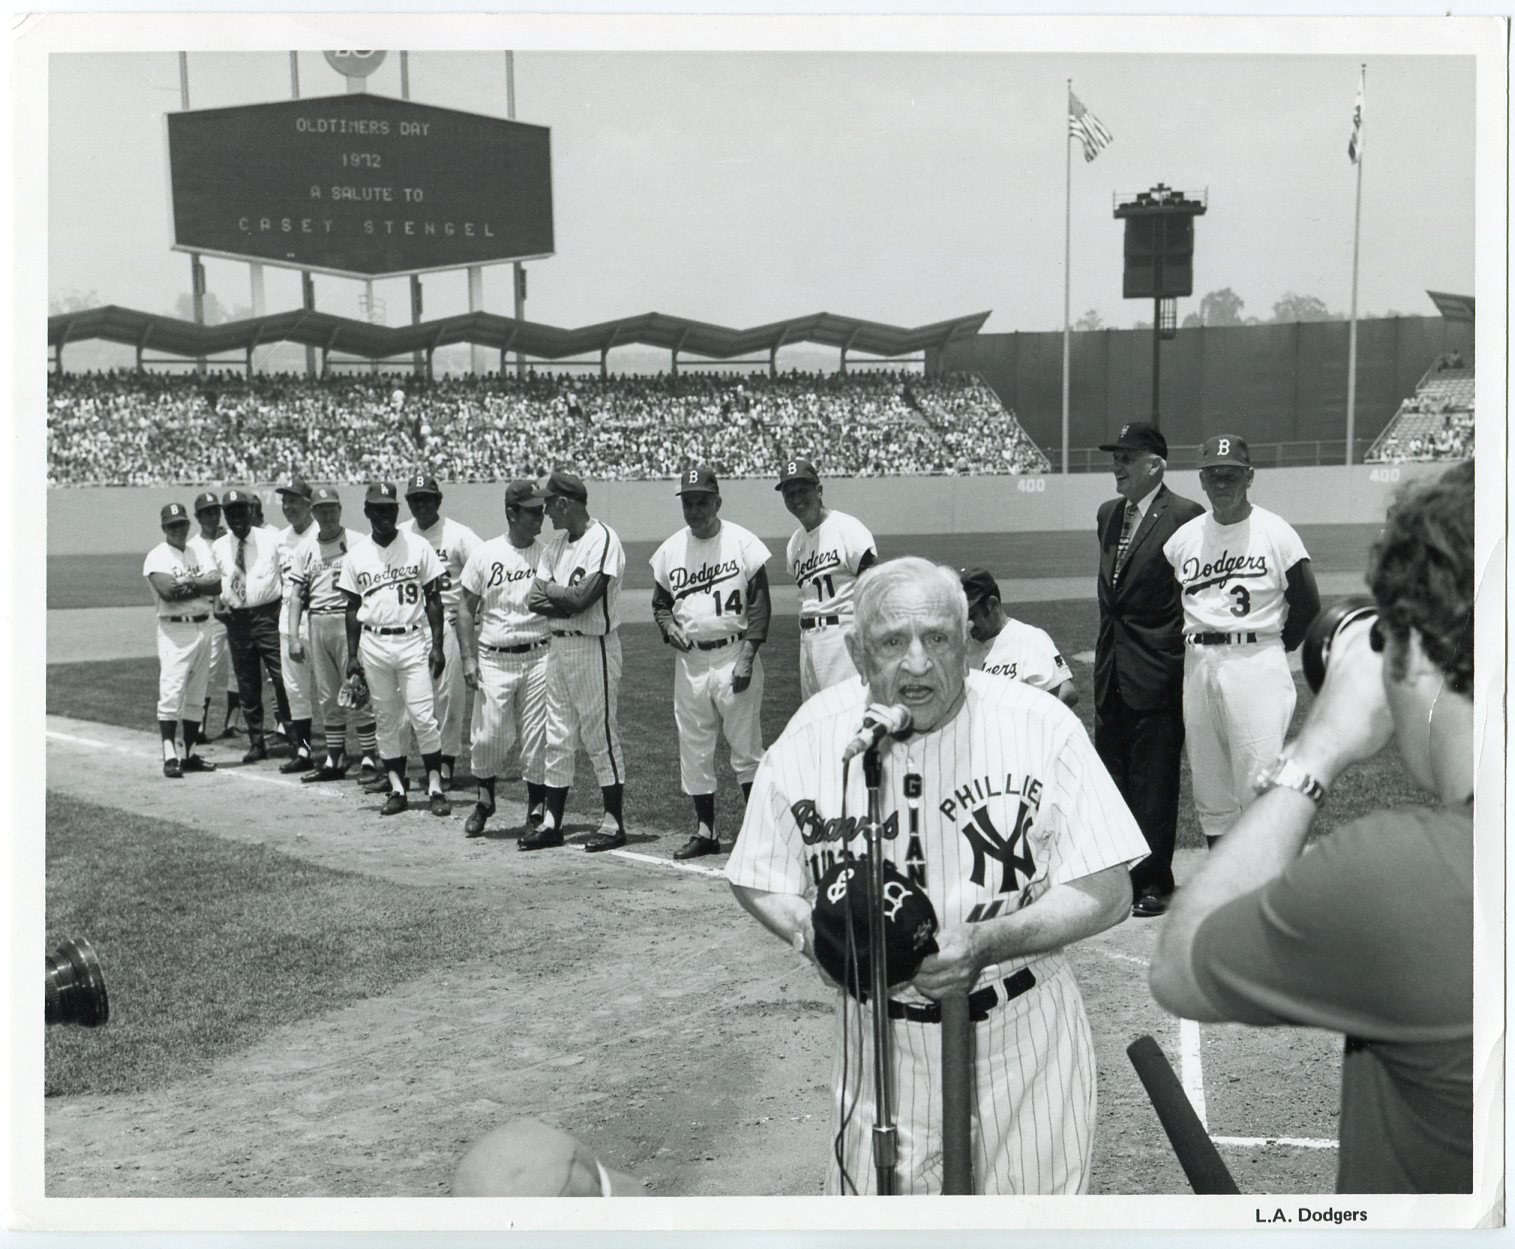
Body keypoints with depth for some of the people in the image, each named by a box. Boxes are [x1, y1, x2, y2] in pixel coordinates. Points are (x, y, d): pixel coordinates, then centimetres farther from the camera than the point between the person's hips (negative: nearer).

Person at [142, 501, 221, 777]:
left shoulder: (200, 548, 11)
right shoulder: (156, 557, -4)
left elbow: (217, 586, -1)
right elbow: (167, 591, -21)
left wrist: (187, 582, -12)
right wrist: (200, 585, -9)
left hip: (203, 627, 6)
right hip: (174, 630, -6)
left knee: (196, 696, 9)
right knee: (171, 694, -12)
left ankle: (191, 754, 15)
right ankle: (170, 757, -11)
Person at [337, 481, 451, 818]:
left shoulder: (418, 547, 0)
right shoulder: (356, 556, 6)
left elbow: (433, 599, 2)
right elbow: (353, 607, 11)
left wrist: (437, 645, -4)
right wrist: (352, 655, 7)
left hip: (413, 641, -2)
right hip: (374, 645, 3)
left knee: (423, 717, -7)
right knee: (386, 719, 7)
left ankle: (435, 787, -2)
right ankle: (396, 787, 14)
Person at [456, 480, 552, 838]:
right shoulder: (484, 554, 2)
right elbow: (467, 608, 6)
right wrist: (468, 657, -2)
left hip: (538, 657, 0)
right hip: (493, 659, 0)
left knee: (537, 738, 0)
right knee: (489, 735, 0)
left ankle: (537, 812, 13)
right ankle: (484, 800, 25)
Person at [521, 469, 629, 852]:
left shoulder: (603, 540, -13)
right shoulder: (555, 544, 13)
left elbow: (581, 598, -21)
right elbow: (534, 600, 6)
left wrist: (549, 589, -4)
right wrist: (566, 601, -12)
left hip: (593, 647, -8)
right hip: (558, 645, 8)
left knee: (600, 736, -3)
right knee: (558, 738, 10)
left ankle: (614, 823, 6)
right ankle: (552, 823, 17)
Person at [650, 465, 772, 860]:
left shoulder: (742, 543, -4)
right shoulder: (670, 550, 8)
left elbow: (759, 603, -5)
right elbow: (660, 602, 18)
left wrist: (746, 657, -13)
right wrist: (669, 626, -4)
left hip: (733, 656, -4)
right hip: (690, 661, 4)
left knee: (746, 746, -3)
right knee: (693, 751, 7)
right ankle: (704, 831, 17)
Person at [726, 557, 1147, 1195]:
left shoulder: (1041, 727, -14)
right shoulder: (808, 739, -8)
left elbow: (1107, 891, -13)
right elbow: (760, 881, 5)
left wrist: (986, 944, -27)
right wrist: (814, 932, -16)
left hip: (1021, 1039, -1)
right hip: (880, 1041, 1)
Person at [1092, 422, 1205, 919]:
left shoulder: (1184, 516, -10)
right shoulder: (1108, 515, 13)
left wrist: (1187, 654, -8)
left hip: (1156, 671, -8)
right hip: (1112, 670, 8)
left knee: (1154, 781, 0)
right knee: (1113, 777, 13)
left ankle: (1153, 882, 10)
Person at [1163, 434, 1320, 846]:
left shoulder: (1275, 532, -2)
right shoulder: (1184, 537, 9)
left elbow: (1307, 603, 1)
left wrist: (1273, 652, 3)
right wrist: (1194, 644, 8)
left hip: (1256, 664, -4)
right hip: (1198, 666, 5)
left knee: (1259, 787, -10)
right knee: (1209, 789, 9)